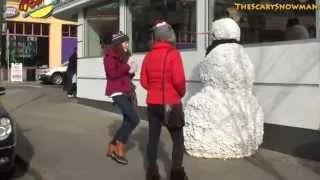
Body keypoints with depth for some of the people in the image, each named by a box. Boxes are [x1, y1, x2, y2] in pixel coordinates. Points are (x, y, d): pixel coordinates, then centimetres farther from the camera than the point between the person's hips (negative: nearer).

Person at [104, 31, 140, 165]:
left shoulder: (123, 56, 19)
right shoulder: (110, 56, -6)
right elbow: (112, 74, -19)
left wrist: (130, 72, 5)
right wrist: (127, 67, -16)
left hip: (125, 92, 9)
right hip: (117, 92, -9)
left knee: (128, 121, 8)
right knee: (134, 119, -15)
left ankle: (112, 148, 19)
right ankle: (119, 148, -2)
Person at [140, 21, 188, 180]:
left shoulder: (149, 56, 4)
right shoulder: (173, 53, -12)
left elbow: (143, 81, 5)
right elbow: (179, 80, -19)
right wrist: (181, 93, -1)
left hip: (152, 103, 5)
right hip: (171, 103, -5)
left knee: (153, 137, 12)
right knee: (178, 139, 9)